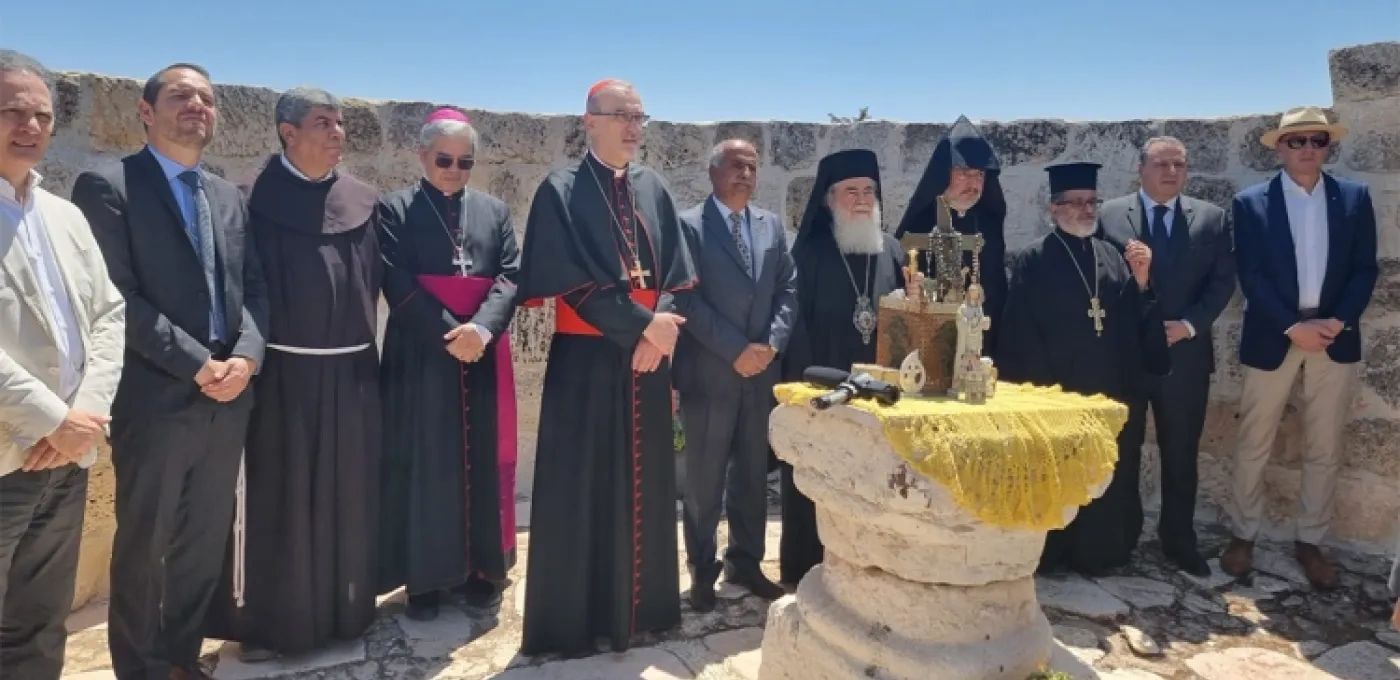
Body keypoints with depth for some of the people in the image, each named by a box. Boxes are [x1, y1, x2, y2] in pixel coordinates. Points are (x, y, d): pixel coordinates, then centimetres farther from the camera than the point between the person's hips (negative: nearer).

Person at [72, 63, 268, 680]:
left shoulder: (230, 196, 14)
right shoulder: (107, 185, -5)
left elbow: (254, 286, 9)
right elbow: (119, 297, -13)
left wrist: (246, 356, -8)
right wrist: (198, 364, -16)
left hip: (228, 397, 6)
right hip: (156, 399, -5)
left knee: (206, 540, 14)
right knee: (144, 547, 8)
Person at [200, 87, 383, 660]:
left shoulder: (363, 201, 7)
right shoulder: (254, 200, -5)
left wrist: (363, 339, 8)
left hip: (351, 369, 4)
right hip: (282, 370, -4)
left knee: (346, 493, 12)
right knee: (277, 497, 6)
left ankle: (342, 608, 28)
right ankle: (266, 621, 22)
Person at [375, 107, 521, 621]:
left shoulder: (494, 211, 13)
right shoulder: (394, 209, 3)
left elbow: (510, 275, 1)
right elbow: (398, 283, -8)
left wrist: (481, 327, -17)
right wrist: (449, 333, -18)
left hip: (483, 355, 3)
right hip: (420, 356, -3)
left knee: (482, 462, 8)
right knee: (423, 466, 3)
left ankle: (480, 568, 20)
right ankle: (424, 576, 14)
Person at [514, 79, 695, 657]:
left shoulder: (654, 190, 10)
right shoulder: (561, 191, -6)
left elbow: (676, 273, 8)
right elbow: (572, 282, -15)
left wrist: (661, 330, -9)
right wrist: (645, 323, -16)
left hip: (647, 358, 5)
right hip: (586, 360, -5)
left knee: (644, 484, 13)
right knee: (581, 489, 3)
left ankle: (640, 605, 29)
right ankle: (572, 619, 18)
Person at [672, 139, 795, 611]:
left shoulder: (771, 225, 12)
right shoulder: (689, 225, -5)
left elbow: (788, 289, 10)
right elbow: (688, 299, -12)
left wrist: (772, 344, -5)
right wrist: (736, 350, -14)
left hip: (761, 370, 5)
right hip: (709, 372, -5)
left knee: (753, 474, 13)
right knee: (705, 478, 4)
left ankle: (745, 562, 28)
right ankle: (702, 571, 19)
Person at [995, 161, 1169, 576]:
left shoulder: (1114, 256, 12)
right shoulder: (1030, 261, -3)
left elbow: (1137, 324, 10)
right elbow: (1020, 335, -7)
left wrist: (1141, 281, -6)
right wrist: (1042, 389, -11)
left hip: (1115, 391, 5)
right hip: (1057, 393, -5)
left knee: (1110, 479, 11)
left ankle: (1100, 552, 26)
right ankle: (1051, 554, 17)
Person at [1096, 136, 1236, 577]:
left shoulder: (1212, 219, 6)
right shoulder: (1109, 216, 1)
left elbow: (1223, 281, 1)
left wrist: (1189, 325, -12)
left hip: (1185, 352, 2)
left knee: (1181, 454, 10)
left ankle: (1179, 540, 24)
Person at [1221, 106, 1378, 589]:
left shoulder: (1355, 198, 6)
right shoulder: (1251, 203, -2)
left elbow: (1365, 269, 3)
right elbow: (1251, 276, -8)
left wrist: (1338, 321, -12)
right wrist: (1294, 327, -15)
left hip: (1336, 337, 2)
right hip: (1272, 338, -2)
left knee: (1325, 448, 9)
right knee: (1254, 445, 5)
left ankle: (1310, 540, 22)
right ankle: (1244, 534, 18)